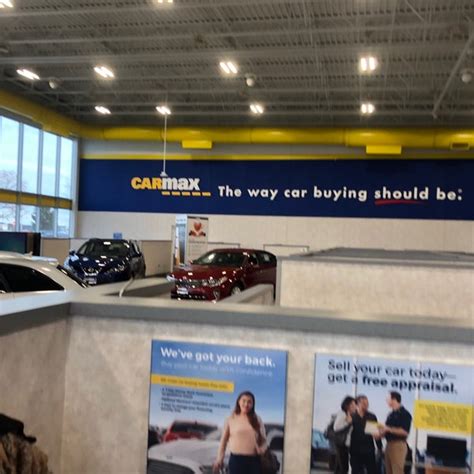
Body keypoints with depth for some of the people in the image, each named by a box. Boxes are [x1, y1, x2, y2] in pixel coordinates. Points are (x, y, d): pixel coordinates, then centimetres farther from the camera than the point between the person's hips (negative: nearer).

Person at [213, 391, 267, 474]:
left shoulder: (257, 420, 7)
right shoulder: (231, 419, 3)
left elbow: (264, 439, 12)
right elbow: (224, 440, 8)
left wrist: (262, 449, -10)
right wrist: (220, 459, 5)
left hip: (254, 460, 2)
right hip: (236, 459, -1)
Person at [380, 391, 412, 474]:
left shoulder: (404, 414, -7)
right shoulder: (391, 414, 16)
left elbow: (405, 432, -17)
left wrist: (389, 429, -18)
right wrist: (382, 432, 0)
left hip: (398, 445, -8)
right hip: (389, 444, 8)